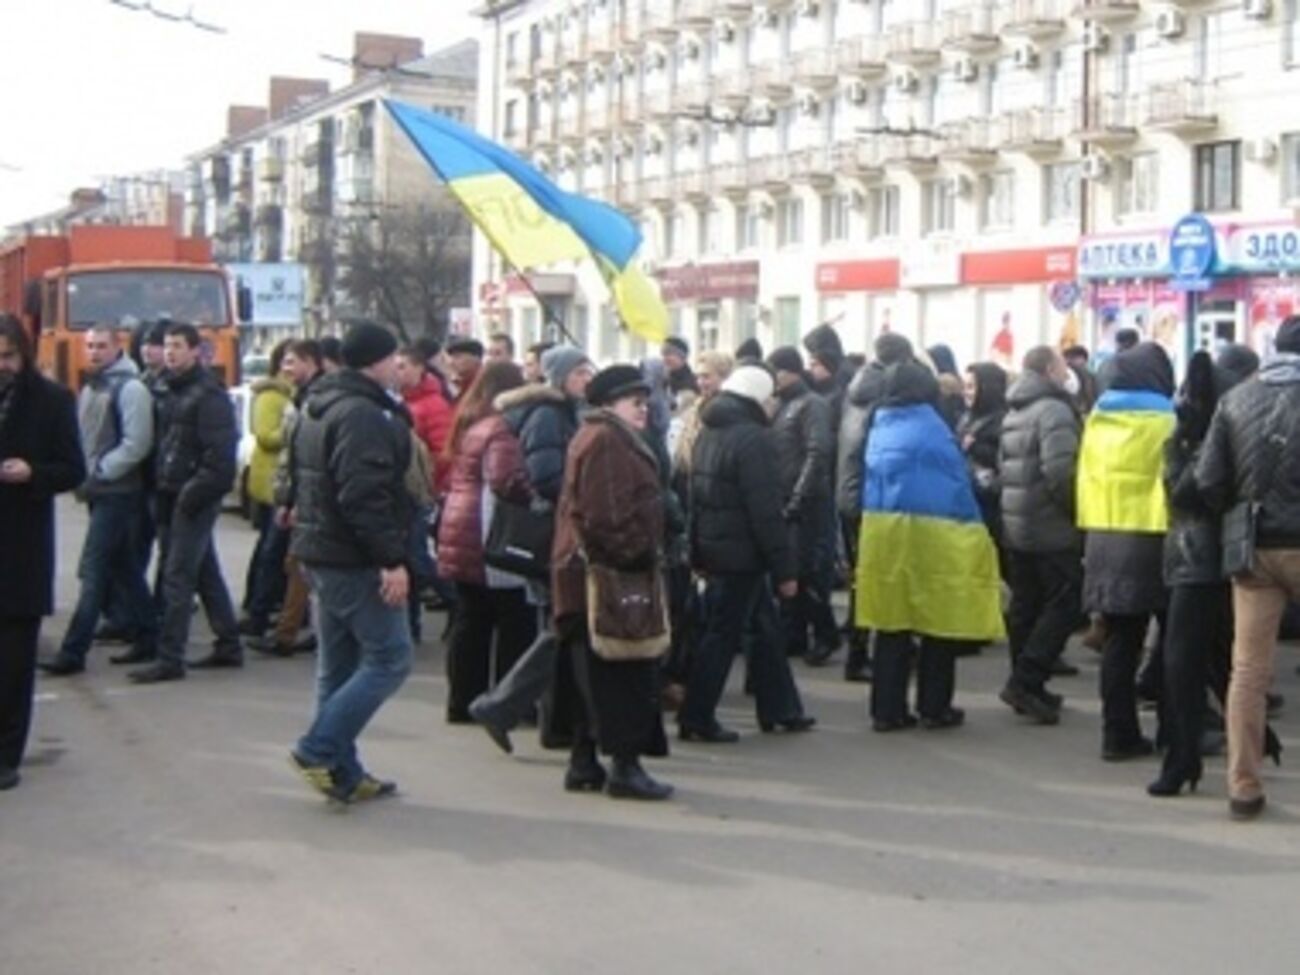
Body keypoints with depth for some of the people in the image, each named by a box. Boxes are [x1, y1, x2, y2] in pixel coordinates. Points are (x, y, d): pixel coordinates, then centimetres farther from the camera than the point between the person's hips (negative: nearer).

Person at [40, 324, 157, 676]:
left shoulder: (129, 388, -11)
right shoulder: (90, 389, 15)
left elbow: (136, 444, -18)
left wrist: (100, 472, -16)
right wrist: (84, 475, 8)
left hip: (118, 493, -9)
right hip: (100, 492, 9)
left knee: (94, 572, -8)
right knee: (125, 569, 13)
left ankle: (72, 652, -6)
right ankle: (146, 638, 21)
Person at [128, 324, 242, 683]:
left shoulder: (208, 395, -11)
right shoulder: (171, 391, 16)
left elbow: (219, 453, -19)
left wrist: (197, 492, -20)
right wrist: (161, 487, 11)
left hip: (194, 498, -9)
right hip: (173, 496, 9)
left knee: (177, 577, -9)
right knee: (206, 573, 14)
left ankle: (169, 659, -6)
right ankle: (229, 646, 23)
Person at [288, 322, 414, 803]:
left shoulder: (317, 407, 16)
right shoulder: (364, 415, -17)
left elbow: (304, 482, 23)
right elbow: (366, 496, -25)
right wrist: (392, 560, -24)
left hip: (320, 551, 10)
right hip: (356, 559, -10)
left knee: (338, 664, 13)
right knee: (389, 658, -5)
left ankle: (342, 771, 18)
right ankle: (320, 750, -6)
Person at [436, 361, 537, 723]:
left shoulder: (466, 424, 15)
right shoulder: (500, 429, -14)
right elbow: (507, 480, -26)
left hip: (459, 536, 9)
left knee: (469, 624, 13)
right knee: (514, 625, 1)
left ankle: (463, 702, 17)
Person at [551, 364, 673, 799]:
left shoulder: (605, 438, 21)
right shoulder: (606, 441, -14)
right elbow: (608, 514, -23)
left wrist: (644, 557, 19)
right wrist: (634, 555, -17)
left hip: (594, 574, 11)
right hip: (608, 575, -11)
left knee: (600, 677, 13)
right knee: (624, 675, -6)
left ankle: (584, 764, 18)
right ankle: (625, 765, -2)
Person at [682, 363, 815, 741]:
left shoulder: (709, 433, 10)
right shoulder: (752, 438, -17)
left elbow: (697, 497, 15)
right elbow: (765, 511, -20)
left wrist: (698, 554, 20)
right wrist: (784, 568, -16)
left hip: (713, 549, 9)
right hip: (743, 553, -9)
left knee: (766, 628, 17)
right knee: (723, 635, -1)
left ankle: (779, 708, 24)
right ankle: (696, 719, 4)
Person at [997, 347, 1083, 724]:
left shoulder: (1014, 412, 15)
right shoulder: (1054, 410, -14)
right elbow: (1060, 472, -24)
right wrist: (1078, 510, -13)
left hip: (1014, 526, 9)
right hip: (1052, 529, -9)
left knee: (1024, 606, 12)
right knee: (1062, 605, -3)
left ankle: (1026, 685, 18)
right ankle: (1025, 681, -9)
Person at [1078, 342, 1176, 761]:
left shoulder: (1097, 419, 10)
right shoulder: (1164, 420, -9)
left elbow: (1085, 477, 11)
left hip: (1103, 539, 6)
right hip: (1152, 540, -5)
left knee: (1119, 640, 10)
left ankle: (1119, 733, 10)